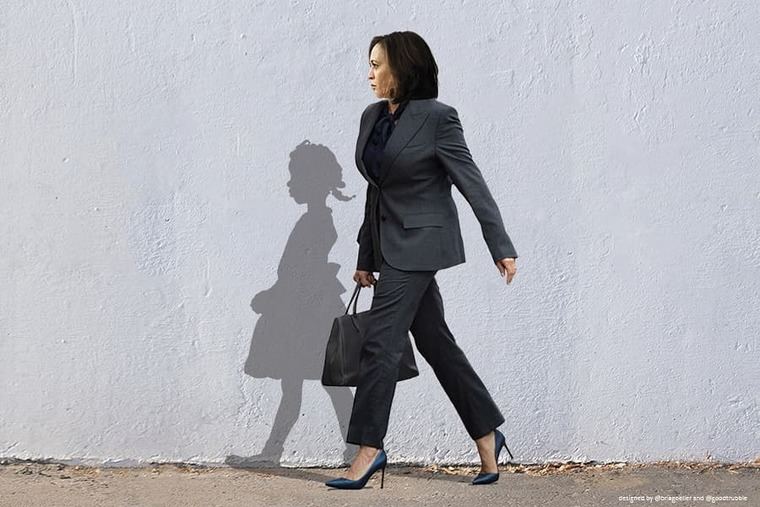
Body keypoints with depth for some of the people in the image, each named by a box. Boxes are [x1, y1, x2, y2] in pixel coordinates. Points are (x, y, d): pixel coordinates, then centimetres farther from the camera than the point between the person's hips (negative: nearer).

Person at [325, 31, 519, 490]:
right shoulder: (372, 117, 10)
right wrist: (366, 258, 18)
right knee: (436, 343, 11)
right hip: (391, 244, 8)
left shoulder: (437, 118, -12)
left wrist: (502, 247, -13)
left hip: (419, 242, -8)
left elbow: (472, 184, -12)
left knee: (381, 343, -9)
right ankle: (487, 437, 21)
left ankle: (369, 449, -1)